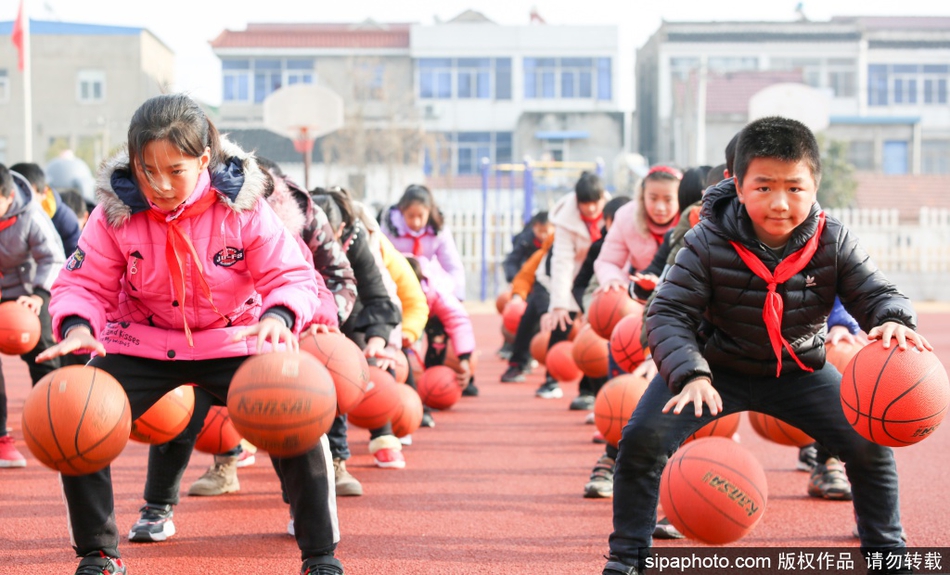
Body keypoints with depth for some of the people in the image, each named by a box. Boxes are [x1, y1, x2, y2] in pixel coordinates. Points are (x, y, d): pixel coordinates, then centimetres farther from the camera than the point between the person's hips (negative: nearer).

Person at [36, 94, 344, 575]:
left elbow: (292, 276, -17)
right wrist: (77, 325, -32)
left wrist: (279, 316, -40)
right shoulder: (116, 212, -16)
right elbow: (83, 283, -9)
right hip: (143, 344, 2)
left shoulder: (242, 206, -20)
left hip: (233, 341, -1)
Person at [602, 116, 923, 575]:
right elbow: (668, 313, -26)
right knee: (641, 438, -20)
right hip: (717, 367, -2)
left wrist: (894, 321, -38)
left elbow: (877, 294, -12)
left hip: (799, 370, 2)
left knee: (870, 443, -10)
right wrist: (690, 374, -44)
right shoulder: (708, 243, -24)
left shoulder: (833, 242, -17)